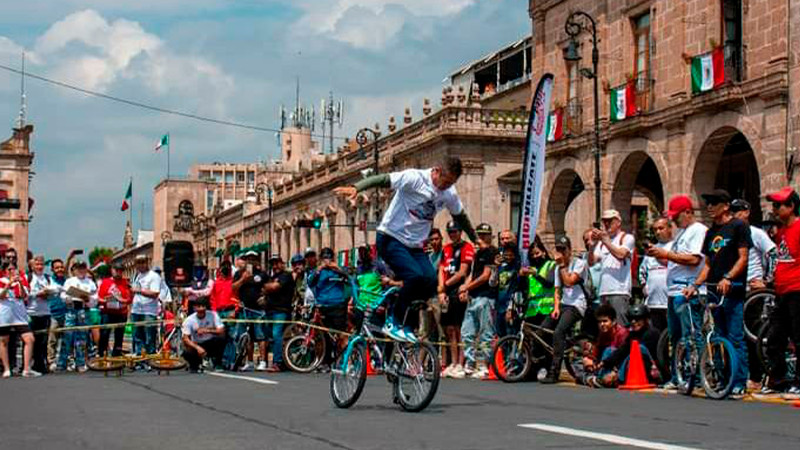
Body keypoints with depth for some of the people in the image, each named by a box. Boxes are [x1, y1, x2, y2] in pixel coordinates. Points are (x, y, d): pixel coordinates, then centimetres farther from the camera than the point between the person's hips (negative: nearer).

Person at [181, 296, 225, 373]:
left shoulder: (213, 315, -11)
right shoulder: (189, 320, -12)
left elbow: (221, 331, -17)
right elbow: (185, 339, -17)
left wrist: (207, 331, -31)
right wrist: (198, 348, -33)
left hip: (211, 344, 1)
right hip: (196, 345, -1)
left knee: (221, 339, -32)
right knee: (187, 353, -34)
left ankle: (217, 364, -9)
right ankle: (195, 365, 3)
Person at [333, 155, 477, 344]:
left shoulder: (450, 194, 2)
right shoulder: (415, 178, -17)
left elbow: (461, 217, 21)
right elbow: (382, 179, -28)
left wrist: (476, 240, 31)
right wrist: (355, 188, -44)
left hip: (414, 245, 6)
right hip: (391, 238, -6)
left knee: (431, 282, -16)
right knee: (415, 276, -27)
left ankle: (407, 324, 3)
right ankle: (392, 323, -9)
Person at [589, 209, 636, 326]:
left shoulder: (627, 238, 6)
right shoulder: (601, 242, 22)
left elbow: (621, 254, -12)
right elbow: (591, 261, 12)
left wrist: (606, 241, -11)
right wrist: (593, 244, -2)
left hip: (619, 291, -6)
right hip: (604, 291, 6)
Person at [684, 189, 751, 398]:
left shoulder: (738, 226, -1)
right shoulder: (711, 232, 20)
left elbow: (743, 258, -9)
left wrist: (728, 278, -23)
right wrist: (695, 285, 8)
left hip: (733, 291, -8)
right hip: (713, 291, 8)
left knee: (735, 338, -10)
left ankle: (739, 383, -9)